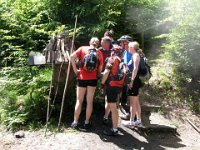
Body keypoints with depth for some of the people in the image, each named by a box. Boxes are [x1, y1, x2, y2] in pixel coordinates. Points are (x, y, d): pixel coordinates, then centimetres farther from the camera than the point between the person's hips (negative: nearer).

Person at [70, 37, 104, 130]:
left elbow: (72, 57, -12)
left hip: (82, 78, 0)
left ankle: (75, 122, 11)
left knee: (79, 101, 8)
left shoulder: (82, 49, 2)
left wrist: (75, 69, -6)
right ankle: (87, 123, 13)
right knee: (89, 101, 8)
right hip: (93, 79, 1)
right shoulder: (99, 53, 4)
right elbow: (100, 68, 0)